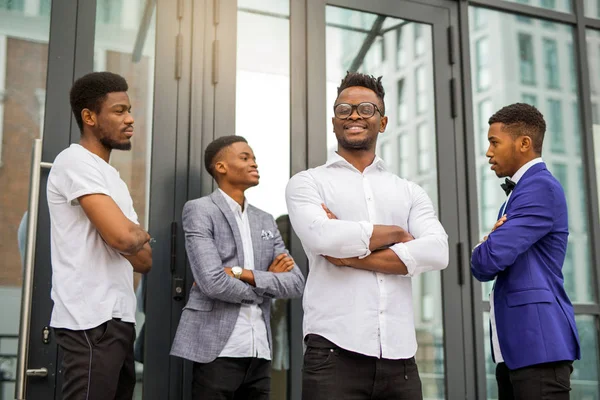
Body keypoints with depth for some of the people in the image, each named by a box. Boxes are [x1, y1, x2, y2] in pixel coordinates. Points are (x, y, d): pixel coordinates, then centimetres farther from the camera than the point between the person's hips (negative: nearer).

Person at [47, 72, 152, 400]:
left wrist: (133, 237, -3)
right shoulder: (76, 162, -8)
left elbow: (145, 262, 18)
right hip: (92, 322, -9)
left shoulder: (109, 175, 20)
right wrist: (142, 235, 1)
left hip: (117, 318, 9)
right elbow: (122, 236, -21)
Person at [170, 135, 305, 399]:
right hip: (217, 348, -5)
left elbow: (296, 284, 6)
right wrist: (266, 282, 0)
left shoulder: (265, 221, 16)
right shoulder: (200, 210, -3)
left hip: (259, 351, 6)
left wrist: (243, 273, -8)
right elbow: (213, 282, -15)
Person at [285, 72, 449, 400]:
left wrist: (350, 256, -8)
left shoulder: (410, 193, 15)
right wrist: (395, 233, -1)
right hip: (335, 354, -3)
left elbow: (437, 252, -3)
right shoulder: (307, 183, 7)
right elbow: (322, 237, -13)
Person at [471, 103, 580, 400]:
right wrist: (491, 244, -4)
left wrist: (484, 250, 3)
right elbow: (483, 267, 18)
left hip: (538, 340, -10)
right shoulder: (521, 191, 20)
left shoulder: (541, 187, -12)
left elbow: (487, 262, -20)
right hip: (515, 342, 10)